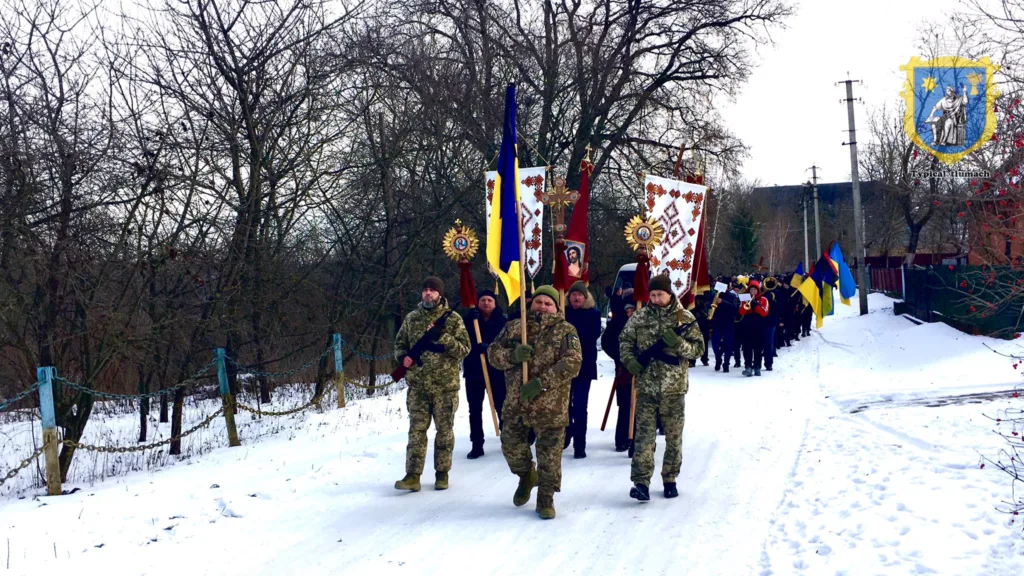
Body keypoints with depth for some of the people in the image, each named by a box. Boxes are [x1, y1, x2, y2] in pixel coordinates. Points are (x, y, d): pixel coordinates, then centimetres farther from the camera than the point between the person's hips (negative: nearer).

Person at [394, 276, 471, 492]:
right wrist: (403, 357, -6)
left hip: (445, 386, -2)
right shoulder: (411, 318, 7)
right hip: (417, 386, 2)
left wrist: (442, 337, -20)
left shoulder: (453, 319, -2)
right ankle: (412, 476, -1)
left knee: (444, 431, 6)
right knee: (416, 431, 0)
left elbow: (464, 349, -6)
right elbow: (399, 343, 16)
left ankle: (442, 474, 17)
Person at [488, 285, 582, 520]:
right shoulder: (513, 327, 9)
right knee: (511, 445, 12)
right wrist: (513, 355, -16)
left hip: (551, 404, -3)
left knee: (549, 454, 1)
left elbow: (572, 362, -14)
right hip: (516, 401, 3)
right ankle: (526, 476, 41)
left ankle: (546, 499, 16)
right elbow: (493, 353, 6)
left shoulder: (565, 331, -2)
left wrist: (541, 382, -23)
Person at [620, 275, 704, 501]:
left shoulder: (685, 318, 0)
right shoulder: (639, 317, 3)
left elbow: (699, 348, 0)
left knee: (674, 437, 9)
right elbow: (625, 340, 12)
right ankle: (641, 482, -5)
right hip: (646, 386, 0)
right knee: (644, 435, -4)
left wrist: (678, 343, -18)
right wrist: (629, 360, -6)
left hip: (674, 387, 0)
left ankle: (670, 480, 22)